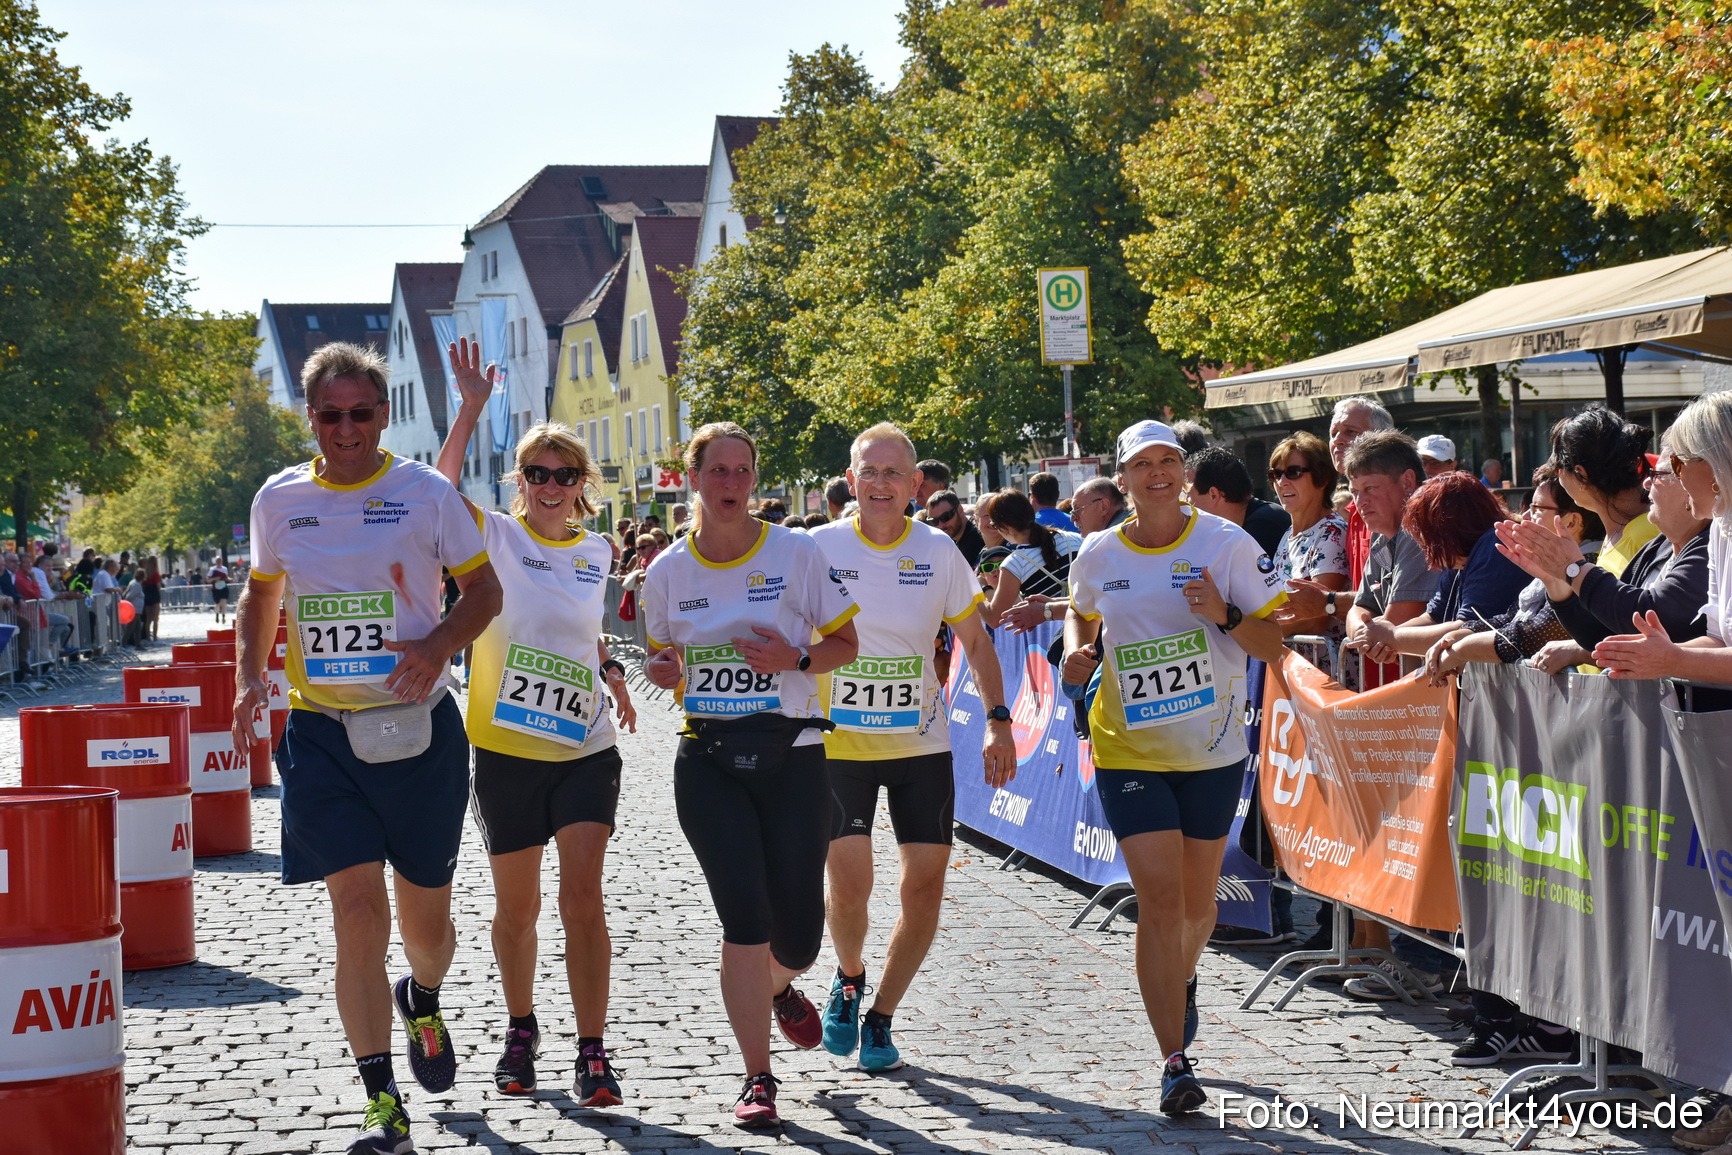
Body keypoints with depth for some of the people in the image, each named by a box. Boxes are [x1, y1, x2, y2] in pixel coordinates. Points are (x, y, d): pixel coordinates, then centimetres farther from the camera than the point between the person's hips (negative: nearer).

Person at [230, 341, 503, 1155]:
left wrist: (437, 646, -15)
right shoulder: (279, 500, 5)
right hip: (320, 732, 1)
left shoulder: (426, 493, -3)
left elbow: (484, 590, 4)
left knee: (425, 917, 9)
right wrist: (249, 675, 2)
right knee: (357, 913, -9)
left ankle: (422, 1003, 46)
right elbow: (261, 593, 19)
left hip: (417, 727, -1)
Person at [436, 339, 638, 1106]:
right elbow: (441, 490, -22)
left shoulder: (597, 552, 7)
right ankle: (520, 1030, 31)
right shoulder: (495, 537, -3)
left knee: (582, 896, -8)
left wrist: (611, 675, 7)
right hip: (506, 750, -1)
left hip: (585, 749, 2)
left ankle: (592, 1052, -4)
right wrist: (471, 409, -29)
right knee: (516, 906, 10)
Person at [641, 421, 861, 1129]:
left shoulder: (796, 553, -2)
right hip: (708, 760, 0)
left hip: (792, 756, 0)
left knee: (797, 932, 1)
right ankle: (758, 1080, 0)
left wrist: (796, 659, -16)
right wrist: (666, 670, -6)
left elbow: (847, 644, 4)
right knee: (745, 918, -11)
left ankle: (778, 988, 40)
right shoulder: (667, 572, 4)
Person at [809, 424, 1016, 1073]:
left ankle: (880, 1019, 18)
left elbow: (975, 641, 8)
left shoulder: (939, 552, -1)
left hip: (922, 745, 2)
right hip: (839, 745, -2)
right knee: (849, 884, -13)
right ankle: (849, 976, 20)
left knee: (926, 887, -1)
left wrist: (998, 719, -3)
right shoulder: (818, 549, -6)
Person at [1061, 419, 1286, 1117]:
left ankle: (1181, 980, 49)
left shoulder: (1227, 543, -7)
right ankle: (1175, 1064, -7)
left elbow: (1276, 646, -6)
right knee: (1159, 899, -11)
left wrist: (1224, 614, -24)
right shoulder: (1098, 557, -2)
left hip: (1214, 751, 0)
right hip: (1129, 751, 0)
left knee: (1196, 902, 14)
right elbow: (1080, 614, 21)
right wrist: (1076, 650, -1)